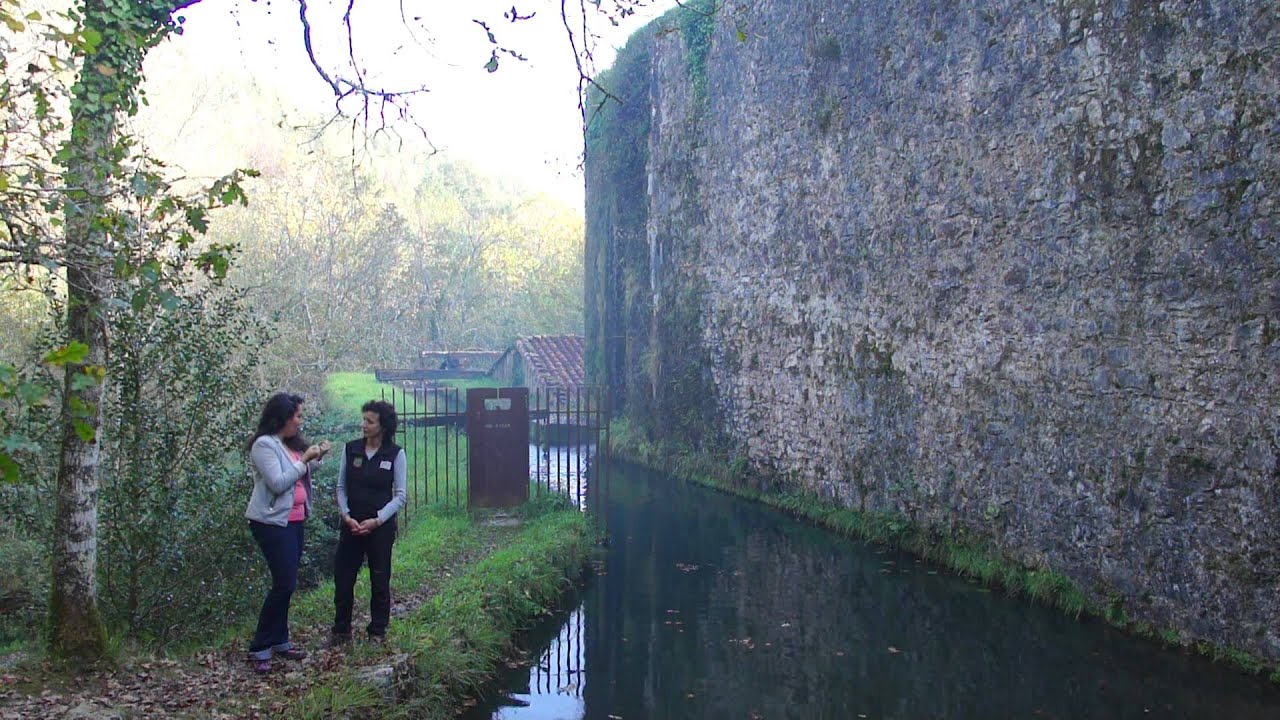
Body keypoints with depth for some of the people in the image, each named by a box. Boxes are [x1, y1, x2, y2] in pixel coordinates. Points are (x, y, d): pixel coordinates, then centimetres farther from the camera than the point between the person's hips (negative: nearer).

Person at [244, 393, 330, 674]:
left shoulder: (291, 444, 12)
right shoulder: (264, 445, -14)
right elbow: (278, 483, -21)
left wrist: (315, 459, 2)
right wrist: (304, 460, -15)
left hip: (293, 521, 9)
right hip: (272, 522, -9)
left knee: (286, 583, 11)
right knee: (284, 583, -10)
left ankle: (279, 640, 20)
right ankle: (259, 648, -2)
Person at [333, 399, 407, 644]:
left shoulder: (395, 454, -6)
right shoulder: (351, 449, 1)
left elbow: (400, 496, -5)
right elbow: (341, 487, 5)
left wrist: (376, 521, -14)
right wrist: (346, 516, -9)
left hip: (381, 526, -2)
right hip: (351, 524, 2)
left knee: (380, 580, 7)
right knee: (343, 577, 4)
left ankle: (377, 631, 21)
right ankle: (341, 630, 19)